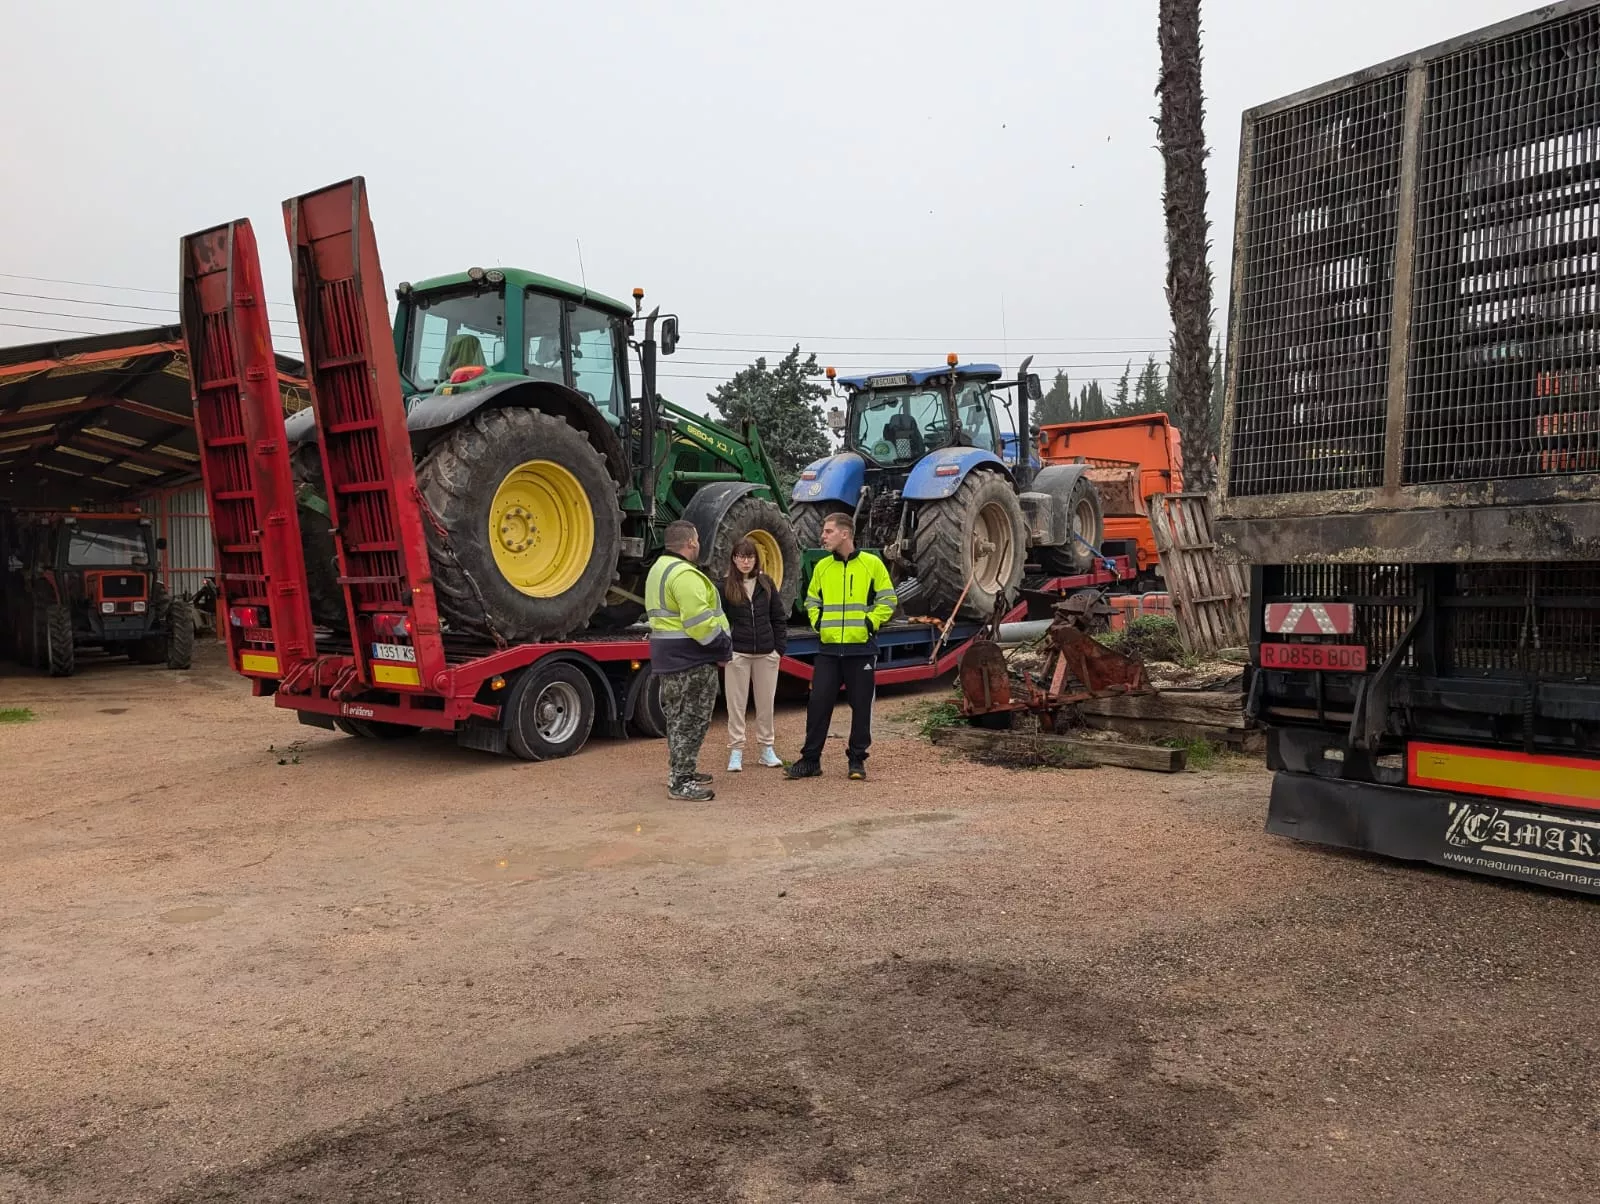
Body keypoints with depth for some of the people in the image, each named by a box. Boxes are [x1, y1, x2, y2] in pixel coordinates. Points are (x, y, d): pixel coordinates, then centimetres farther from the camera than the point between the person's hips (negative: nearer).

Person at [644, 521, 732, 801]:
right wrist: (723, 648, -14)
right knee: (692, 720, -5)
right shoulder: (685, 574, -19)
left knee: (679, 718, 19)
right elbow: (700, 622, -25)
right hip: (690, 657, -11)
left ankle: (681, 772, 29)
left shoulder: (660, 569, 15)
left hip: (669, 656, 11)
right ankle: (681, 782, -2)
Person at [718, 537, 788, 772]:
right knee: (736, 703, 2)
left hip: (766, 653, 2)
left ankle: (767, 748, 20)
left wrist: (780, 647, 1)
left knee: (766, 702, 9)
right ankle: (736, 751, 9)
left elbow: (779, 617, 7)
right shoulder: (726, 586, -2)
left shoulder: (766, 583, 5)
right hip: (737, 653, -2)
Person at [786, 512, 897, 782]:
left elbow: (888, 600, 1)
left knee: (861, 705, 5)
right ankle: (810, 759, 12)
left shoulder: (872, 564, -3)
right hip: (829, 649, 3)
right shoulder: (822, 567, 8)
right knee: (819, 703, 2)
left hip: (861, 648, -3)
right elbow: (812, 601, 20)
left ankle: (857, 759, 17)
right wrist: (818, 624, 5)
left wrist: (871, 622, -10)